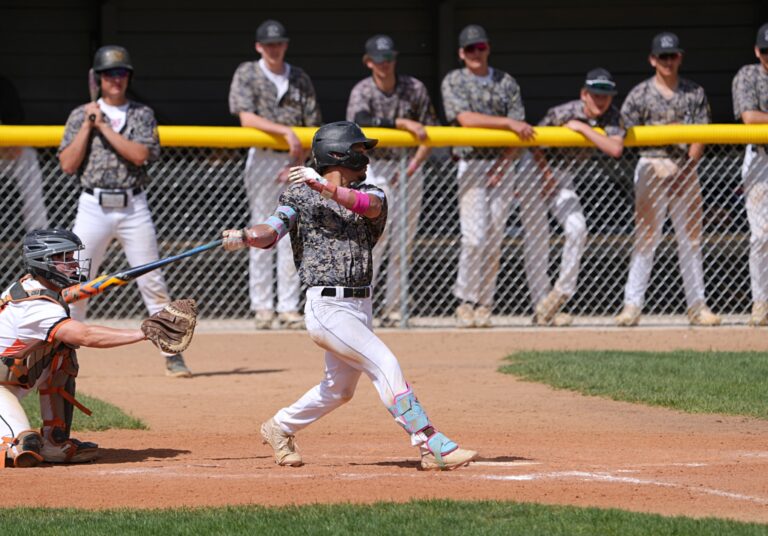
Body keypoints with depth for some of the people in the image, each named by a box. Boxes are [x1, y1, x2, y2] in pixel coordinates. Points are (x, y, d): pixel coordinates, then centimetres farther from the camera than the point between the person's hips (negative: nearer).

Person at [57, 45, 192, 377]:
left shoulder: (142, 114, 8)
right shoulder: (80, 115, 8)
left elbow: (141, 154, -10)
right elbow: (68, 164, -1)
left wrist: (104, 127, -9)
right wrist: (88, 126, -6)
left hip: (134, 208, 0)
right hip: (94, 208, 0)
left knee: (153, 283, -1)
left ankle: (173, 356, 5)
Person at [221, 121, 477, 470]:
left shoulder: (370, 194, 10)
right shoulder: (300, 194, 1)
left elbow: (369, 205, -15)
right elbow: (272, 232, -11)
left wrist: (325, 186, -25)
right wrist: (244, 237, -32)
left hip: (360, 306, 6)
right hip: (326, 306, -6)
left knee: (338, 390, 17)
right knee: (384, 365, -17)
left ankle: (279, 428, 40)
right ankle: (432, 445, -18)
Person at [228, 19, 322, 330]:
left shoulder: (300, 79, 10)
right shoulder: (247, 74, 1)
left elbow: (311, 126, 8)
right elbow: (246, 117, -13)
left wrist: (299, 162, -5)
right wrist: (285, 130, -21)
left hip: (295, 163, 3)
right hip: (262, 160, -3)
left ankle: (289, 307, 3)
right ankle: (262, 307, 0)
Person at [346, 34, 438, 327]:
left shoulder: (414, 89, 0)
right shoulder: (362, 91, -6)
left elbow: (429, 134, 2)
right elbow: (359, 121, -27)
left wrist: (411, 168, -11)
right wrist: (402, 123, -34)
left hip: (410, 167, 3)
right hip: (375, 168, -2)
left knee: (404, 241, 2)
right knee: (377, 229, -17)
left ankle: (394, 309, 8)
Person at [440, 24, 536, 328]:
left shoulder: (506, 83, 11)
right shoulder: (453, 82, 3)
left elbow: (519, 130, 5)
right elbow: (466, 118, -13)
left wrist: (504, 164, -9)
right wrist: (508, 123, -20)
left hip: (504, 164, 3)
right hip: (471, 163, -3)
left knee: (495, 237, 0)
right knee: (474, 237, -13)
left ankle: (484, 303, 8)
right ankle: (466, 301, -3)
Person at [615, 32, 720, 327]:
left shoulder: (695, 93, 9)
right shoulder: (640, 94, 2)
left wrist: (687, 168, -8)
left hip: (686, 167, 3)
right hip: (652, 166, -3)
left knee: (691, 237, 5)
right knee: (646, 236, -8)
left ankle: (697, 305, 10)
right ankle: (632, 304, -7)